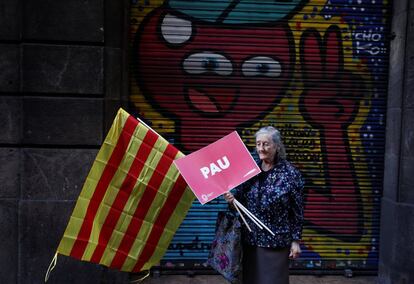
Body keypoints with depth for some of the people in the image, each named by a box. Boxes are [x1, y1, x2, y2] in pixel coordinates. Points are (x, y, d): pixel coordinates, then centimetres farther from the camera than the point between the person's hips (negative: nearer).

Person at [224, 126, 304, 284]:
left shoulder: (290, 173, -10)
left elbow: (297, 210, -6)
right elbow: (240, 198, 9)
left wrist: (295, 240, -5)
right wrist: (232, 199, -13)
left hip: (276, 240, -4)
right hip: (250, 238, 4)